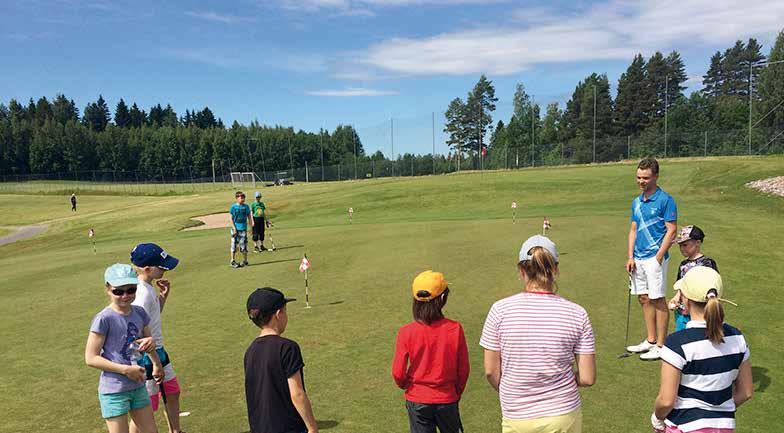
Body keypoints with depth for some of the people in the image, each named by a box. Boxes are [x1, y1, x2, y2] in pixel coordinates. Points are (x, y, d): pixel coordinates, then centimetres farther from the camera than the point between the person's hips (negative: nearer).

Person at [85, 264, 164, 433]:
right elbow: (91, 358, -16)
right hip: (114, 391, -6)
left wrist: (151, 343, -8)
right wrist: (126, 370, -20)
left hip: (138, 387, 6)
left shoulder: (139, 313, 2)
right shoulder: (103, 319, -16)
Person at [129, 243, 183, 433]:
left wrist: (163, 296, 5)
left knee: (173, 393, 23)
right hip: (146, 355, -10)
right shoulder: (142, 293, -25)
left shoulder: (148, 287, 4)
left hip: (158, 351, 10)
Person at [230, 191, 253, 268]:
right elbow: (231, 219, -3)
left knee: (244, 245, 6)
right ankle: (233, 261, 9)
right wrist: (234, 228, -10)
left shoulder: (246, 207, 4)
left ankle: (245, 261, 18)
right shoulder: (233, 207, -4)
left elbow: (249, 217, 10)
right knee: (234, 245, 1)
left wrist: (251, 227, 5)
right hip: (236, 229, -2)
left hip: (243, 229, 2)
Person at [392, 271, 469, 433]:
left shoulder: (406, 332, -15)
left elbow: (398, 374, -10)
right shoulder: (455, 329, -14)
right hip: (447, 400, 1)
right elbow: (463, 369, -5)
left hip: (417, 402, -1)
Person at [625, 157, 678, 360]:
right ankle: (650, 341, 24)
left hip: (655, 258, -7)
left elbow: (671, 231, -11)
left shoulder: (665, 200, -9)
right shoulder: (636, 202, 12)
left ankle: (660, 346, 9)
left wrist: (658, 257, -16)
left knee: (658, 300, -1)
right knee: (644, 299, 13)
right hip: (639, 258, 7)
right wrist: (631, 257, 6)